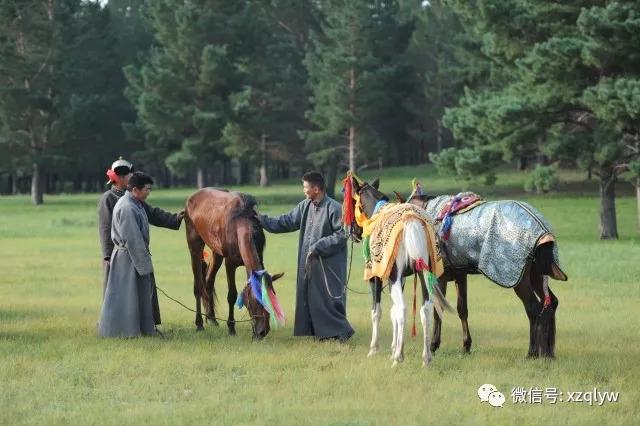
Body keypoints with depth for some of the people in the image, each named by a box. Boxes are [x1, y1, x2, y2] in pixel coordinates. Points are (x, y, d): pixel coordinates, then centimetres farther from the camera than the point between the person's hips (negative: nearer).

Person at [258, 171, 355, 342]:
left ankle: (341, 332, 1)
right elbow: (287, 222, 15)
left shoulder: (334, 208, -15)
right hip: (309, 263, 8)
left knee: (328, 299, -8)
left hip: (329, 264, -8)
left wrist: (318, 247, -18)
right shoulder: (305, 206, 7)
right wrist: (262, 219, 13)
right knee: (309, 297, 9)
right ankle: (321, 333, 16)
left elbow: (342, 235, -17)